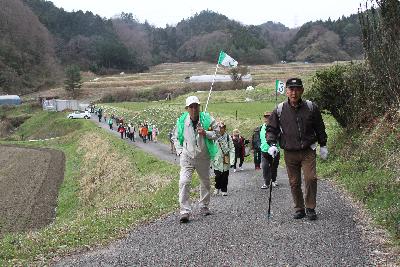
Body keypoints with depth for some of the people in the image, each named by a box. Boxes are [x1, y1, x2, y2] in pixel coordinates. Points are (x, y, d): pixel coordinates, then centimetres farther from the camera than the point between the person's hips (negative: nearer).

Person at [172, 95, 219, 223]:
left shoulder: (207, 119, -7)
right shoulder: (181, 121, -5)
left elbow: (217, 133, -1)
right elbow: (175, 137, 10)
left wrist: (205, 133, -19)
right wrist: (179, 151, -1)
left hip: (203, 157, 2)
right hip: (187, 157, -1)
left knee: (205, 182, 16)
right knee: (184, 182, -17)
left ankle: (204, 207, 35)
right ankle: (185, 211, -15)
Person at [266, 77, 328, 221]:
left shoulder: (311, 108, 0)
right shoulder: (279, 110, -1)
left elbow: (320, 128, 12)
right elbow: (271, 129, 8)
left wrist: (323, 145, 14)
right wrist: (272, 144, -7)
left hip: (308, 151, -1)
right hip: (290, 153, 1)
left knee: (310, 178, -12)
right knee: (294, 183, 6)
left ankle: (310, 208, 4)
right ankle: (299, 209, 21)